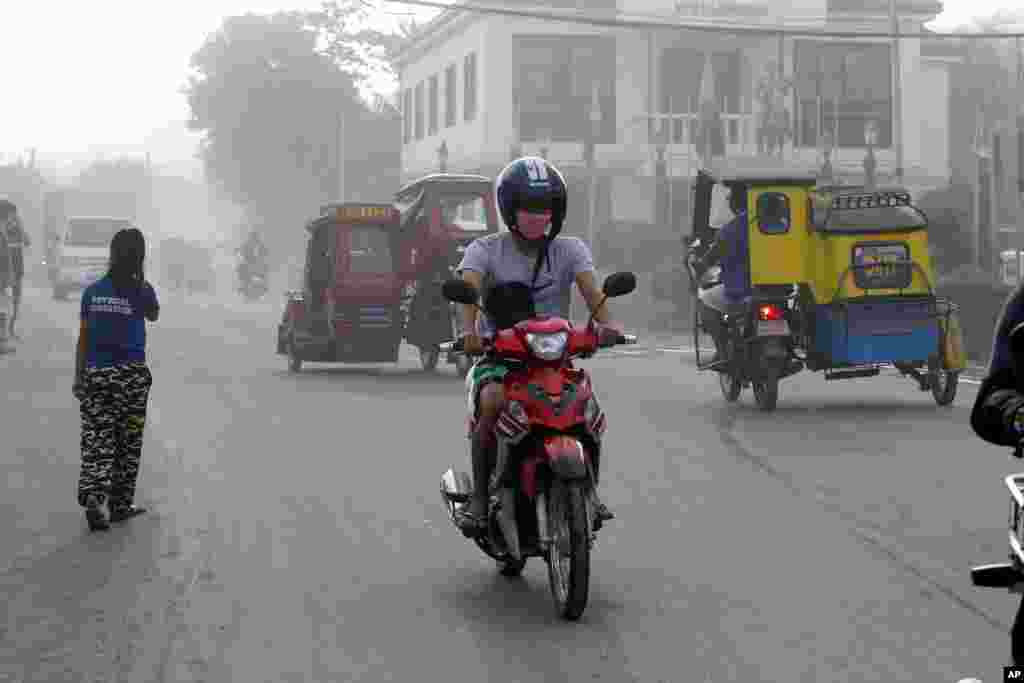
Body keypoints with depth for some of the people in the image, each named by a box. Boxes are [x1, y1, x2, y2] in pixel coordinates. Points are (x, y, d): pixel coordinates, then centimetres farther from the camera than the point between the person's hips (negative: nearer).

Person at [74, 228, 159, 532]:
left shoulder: (93, 291, 0)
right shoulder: (141, 290, -8)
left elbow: (83, 337, 4)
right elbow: (153, 316, 15)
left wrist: (79, 377, 12)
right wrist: (139, 278, 9)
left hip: (96, 373, 2)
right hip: (131, 374, -2)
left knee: (97, 439, 3)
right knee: (128, 442, 11)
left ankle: (92, 495, -19)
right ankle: (120, 505, 16)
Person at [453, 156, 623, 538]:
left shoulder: (569, 250, 7)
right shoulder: (485, 250, 2)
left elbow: (590, 288, -12)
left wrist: (604, 322, -34)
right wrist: (470, 331, -40)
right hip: (499, 355, -2)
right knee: (493, 403, -33)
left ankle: (589, 490, -4)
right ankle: (480, 498, -21)